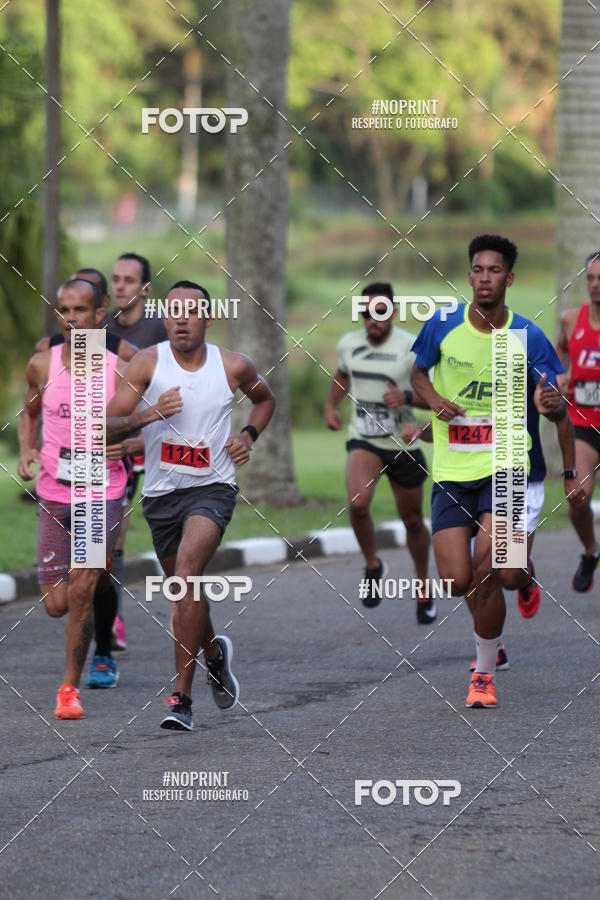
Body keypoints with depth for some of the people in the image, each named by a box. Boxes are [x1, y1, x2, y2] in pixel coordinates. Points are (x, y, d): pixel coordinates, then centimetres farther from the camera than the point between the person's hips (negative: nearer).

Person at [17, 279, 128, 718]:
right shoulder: (42, 365, 0)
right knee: (56, 604, 1)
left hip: (104, 496, -2)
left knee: (81, 591, -15)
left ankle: (71, 686, 1)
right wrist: (27, 450, 1)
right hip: (54, 498, 2)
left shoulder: (119, 371, -5)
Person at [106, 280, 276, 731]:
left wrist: (248, 437, 3)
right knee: (186, 590, 17)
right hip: (161, 493, 3)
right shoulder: (149, 362, -6)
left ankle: (182, 698, -24)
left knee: (187, 573, -25)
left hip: (212, 488, -3)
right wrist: (146, 415, -28)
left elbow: (265, 398, 21)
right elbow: (106, 428, -10)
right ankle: (214, 652, 51)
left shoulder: (234, 366, -3)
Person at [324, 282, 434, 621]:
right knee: (358, 504, -26)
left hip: (403, 445, -2)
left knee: (413, 520, 11)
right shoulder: (349, 344, 2)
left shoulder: (412, 348, -12)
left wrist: (406, 397, -28)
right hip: (364, 441, 2)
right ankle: (372, 566, 0)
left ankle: (424, 589, 33)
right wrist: (331, 406, 9)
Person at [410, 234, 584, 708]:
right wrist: (434, 399, -7)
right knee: (457, 581, -6)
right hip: (451, 473, 2)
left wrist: (570, 472, -3)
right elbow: (417, 370, 16)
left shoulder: (529, 337, -4)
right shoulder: (442, 326, -2)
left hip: (504, 468, -2)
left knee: (485, 575, -16)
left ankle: (485, 674, 2)